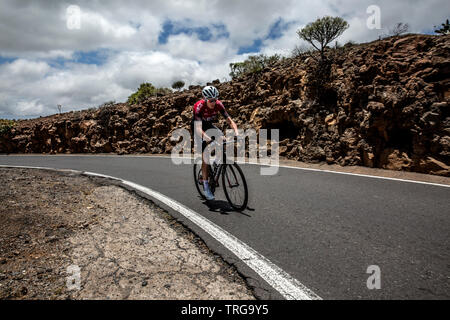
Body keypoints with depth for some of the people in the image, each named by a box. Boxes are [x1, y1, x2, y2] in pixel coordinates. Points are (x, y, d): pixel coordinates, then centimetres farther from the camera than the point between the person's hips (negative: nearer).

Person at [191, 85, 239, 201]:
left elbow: (230, 120, -21)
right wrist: (209, 139, -60)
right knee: (205, 155, -17)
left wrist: (236, 133, -39)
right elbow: (198, 129, -44)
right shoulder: (199, 107, -34)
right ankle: (205, 185, -11)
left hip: (208, 125, 5)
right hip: (197, 127, -5)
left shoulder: (218, 105, -23)